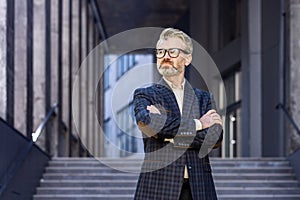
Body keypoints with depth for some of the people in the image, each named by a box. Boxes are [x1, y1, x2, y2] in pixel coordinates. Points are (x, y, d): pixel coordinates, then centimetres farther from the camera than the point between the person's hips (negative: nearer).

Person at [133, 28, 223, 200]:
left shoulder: (203, 98, 16)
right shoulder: (144, 95, 9)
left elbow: (215, 137, 0)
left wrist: (169, 133, -6)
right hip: (158, 186, -2)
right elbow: (148, 123, -13)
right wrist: (198, 124, -6)